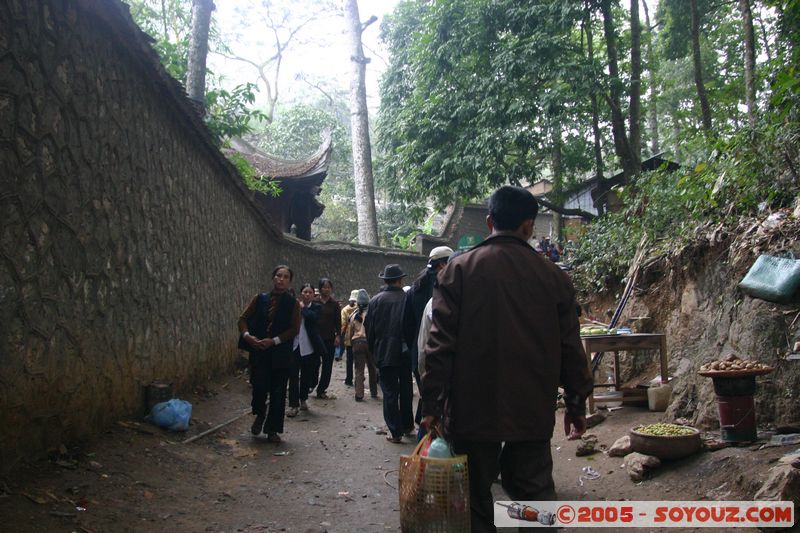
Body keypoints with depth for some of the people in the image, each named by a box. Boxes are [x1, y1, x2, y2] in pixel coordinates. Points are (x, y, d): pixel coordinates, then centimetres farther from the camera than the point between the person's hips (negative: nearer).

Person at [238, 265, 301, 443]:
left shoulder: (292, 303, 1)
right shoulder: (260, 299, 6)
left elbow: (295, 328, -5)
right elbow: (243, 318, 8)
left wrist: (274, 340, -15)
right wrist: (247, 335, -11)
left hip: (281, 353, -1)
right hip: (258, 351, 1)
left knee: (278, 392, 3)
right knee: (259, 386, -7)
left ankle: (272, 430, 16)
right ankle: (260, 415, 25)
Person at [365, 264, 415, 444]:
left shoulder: (375, 300, -6)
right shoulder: (407, 299, -8)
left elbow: (369, 328, 1)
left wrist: (373, 350, 13)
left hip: (384, 353, -1)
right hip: (405, 353, 1)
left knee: (389, 392, 4)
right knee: (406, 390, 18)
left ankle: (395, 432, 4)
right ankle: (407, 425, 28)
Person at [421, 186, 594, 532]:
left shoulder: (460, 269, -5)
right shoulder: (552, 276, 2)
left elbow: (441, 342, -8)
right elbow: (569, 346, 4)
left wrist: (432, 403, -3)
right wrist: (576, 404, 15)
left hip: (473, 409, -2)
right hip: (533, 412, 2)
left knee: (475, 495, 10)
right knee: (535, 493, 14)